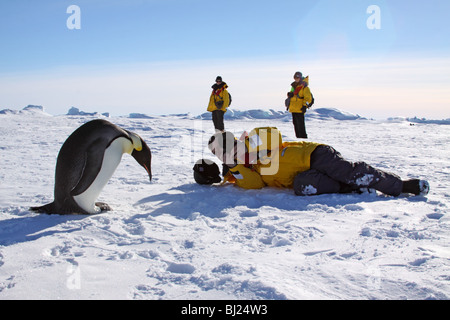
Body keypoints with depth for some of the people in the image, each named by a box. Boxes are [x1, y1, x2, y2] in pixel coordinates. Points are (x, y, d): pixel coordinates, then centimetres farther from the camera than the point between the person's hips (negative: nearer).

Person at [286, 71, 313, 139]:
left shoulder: (304, 87, -7)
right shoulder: (293, 86, 15)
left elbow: (308, 98, -12)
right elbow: (291, 94, 30)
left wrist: (305, 106, -21)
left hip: (300, 109, -8)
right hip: (293, 108, 8)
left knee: (300, 125, -11)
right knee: (295, 124, 12)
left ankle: (303, 138, -9)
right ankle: (298, 137, 19)